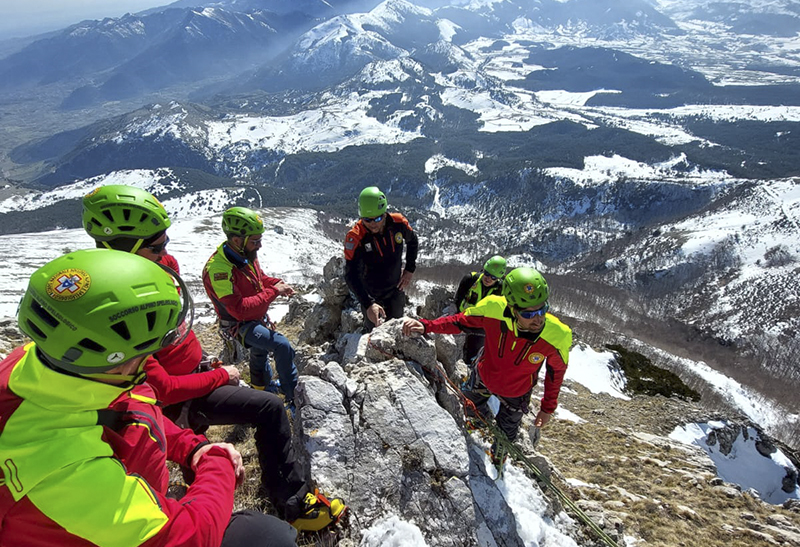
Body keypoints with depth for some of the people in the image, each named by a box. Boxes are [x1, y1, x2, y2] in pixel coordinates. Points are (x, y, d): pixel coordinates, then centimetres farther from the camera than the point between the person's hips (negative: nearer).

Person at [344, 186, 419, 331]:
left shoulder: (398, 223, -21)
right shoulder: (355, 237, -31)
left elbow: (412, 241, 3)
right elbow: (351, 275, -34)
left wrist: (410, 269, -1)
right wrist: (368, 304, -44)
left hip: (396, 288, 3)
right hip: (370, 294, -3)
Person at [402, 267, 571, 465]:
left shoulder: (557, 336, -36)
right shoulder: (493, 309, -38)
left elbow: (557, 370, -13)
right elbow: (461, 321, -17)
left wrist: (548, 407, -3)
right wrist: (425, 326, -27)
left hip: (515, 393, 0)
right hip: (483, 378, 1)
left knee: (505, 435, 26)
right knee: (471, 407, 31)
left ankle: (497, 458, 64)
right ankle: (484, 421, 69)